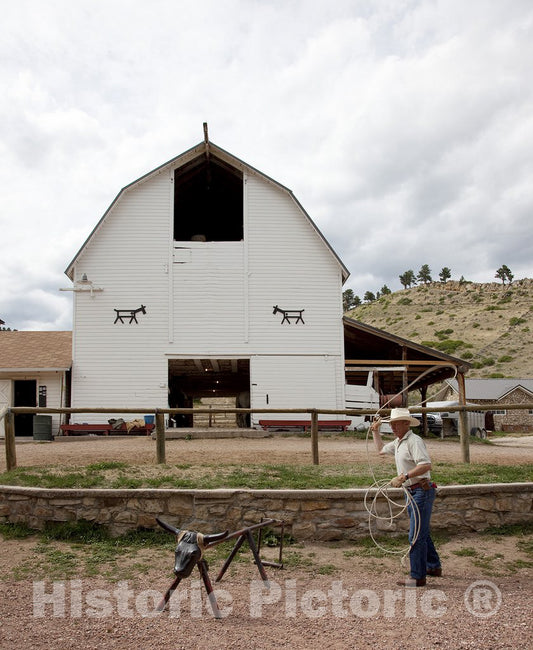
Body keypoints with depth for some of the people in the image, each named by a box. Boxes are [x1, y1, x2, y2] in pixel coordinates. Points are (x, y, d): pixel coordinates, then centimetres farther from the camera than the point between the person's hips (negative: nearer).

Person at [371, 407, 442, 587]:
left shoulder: (414, 441, -18)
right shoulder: (397, 442, 13)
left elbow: (426, 465, -30)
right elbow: (381, 449, 31)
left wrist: (404, 476, -33)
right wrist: (375, 431, 24)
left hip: (422, 491, -10)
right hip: (411, 492, 10)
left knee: (416, 535, -6)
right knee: (422, 533, 21)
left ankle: (418, 577, 2)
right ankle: (434, 567, 36)